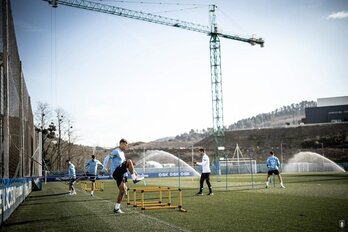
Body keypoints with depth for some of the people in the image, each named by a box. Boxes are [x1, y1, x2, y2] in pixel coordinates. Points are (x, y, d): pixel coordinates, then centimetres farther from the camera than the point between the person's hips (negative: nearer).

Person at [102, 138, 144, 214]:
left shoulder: (122, 153, 23)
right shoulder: (116, 151, -5)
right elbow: (107, 158, -13)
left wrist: (131, 166, 10)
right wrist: (104, 168, -23)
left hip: (120, 174, 9)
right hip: (115, 172, -9)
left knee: (122, 190, 3)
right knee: (129, 161, -19)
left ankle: (117, 208, 9)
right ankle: (135, 178, -20)